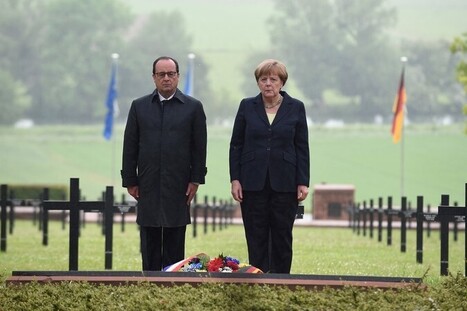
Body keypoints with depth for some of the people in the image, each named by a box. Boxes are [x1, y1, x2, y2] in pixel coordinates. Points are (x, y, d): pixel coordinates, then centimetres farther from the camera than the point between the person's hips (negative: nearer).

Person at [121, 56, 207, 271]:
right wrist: (130, 181, 1)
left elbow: (199, 147, 3)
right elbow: (130, 146, 7)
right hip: (148, 187, 1)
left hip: (178, 186, -1)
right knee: (150, 243, 3)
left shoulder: (193, 107, 4)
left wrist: (196, 180, -3)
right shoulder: (139, 106, 8)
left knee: (175, 244, 2)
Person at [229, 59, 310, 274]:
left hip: (284, 182, 0)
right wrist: (235, 179, -2)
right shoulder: (247, 106, 5)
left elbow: (302, 148, 3)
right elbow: (236, 145, 6)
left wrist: (303, 182, -3)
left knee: (282, 237, 3)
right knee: (256, 239, 1)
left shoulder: (295, 108, 3)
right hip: (253, 182, 1)